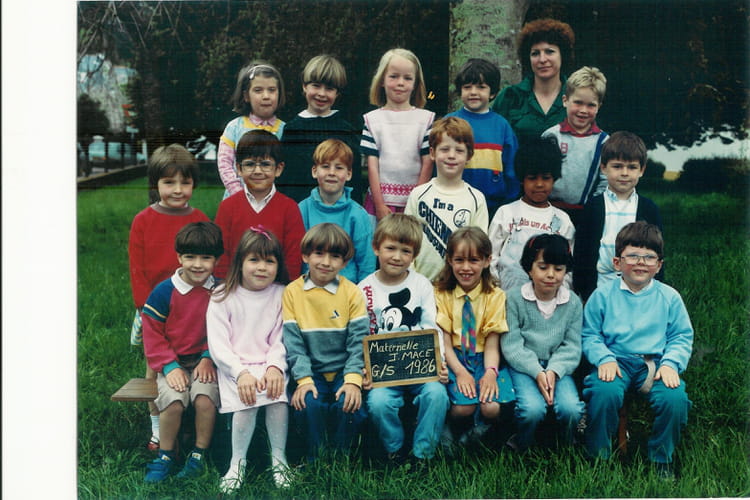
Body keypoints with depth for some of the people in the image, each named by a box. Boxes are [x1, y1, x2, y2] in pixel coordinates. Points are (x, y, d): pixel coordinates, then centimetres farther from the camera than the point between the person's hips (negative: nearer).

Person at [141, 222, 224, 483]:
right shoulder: (164, 292, -2)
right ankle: (165, 456, -2)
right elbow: (152, 334, -1)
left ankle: (199, 455, -4)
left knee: (205, 399, -27)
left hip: (205, 361, 0)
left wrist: (209, 358, -9)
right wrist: (169, 366, -11)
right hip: (172, 363, 0)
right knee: (173, 400, -27)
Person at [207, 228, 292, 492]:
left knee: (278, 397, -26)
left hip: (270, 364, 1)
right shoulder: (223, 297, 1)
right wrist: (241, 373, -17)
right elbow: (218, 344, -5)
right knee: (246, 402, -28)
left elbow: (281, 339, 2)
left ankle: (279, 459, -5)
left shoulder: (281, 295, 6)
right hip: (234, 366, -1)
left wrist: (275, 366, -17)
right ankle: (237, 464, -8)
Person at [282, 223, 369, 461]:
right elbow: (293, 341, -5)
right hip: (311, 371, 0)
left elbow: (358, 341, -6)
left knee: (350, 405, -24)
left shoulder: (352, 293, 0)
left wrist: (353, 379, -19)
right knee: (309, 404, -26)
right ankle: (315, 461, 0)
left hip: (344, 370, 0)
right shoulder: (292, 292, 0)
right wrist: (304, 379, -17)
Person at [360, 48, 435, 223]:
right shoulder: (372, 120, 5)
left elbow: (427, 164, 0)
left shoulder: (426, 119, 3)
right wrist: (379, 205, -6)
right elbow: (372, 165, 1)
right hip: (380, 201, 1)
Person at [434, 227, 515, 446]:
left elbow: (492, 342, -4)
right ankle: (453, 433, 7)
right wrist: (460, 371, -21)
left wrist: (491, 372, -23)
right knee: (463, 406, -27)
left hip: (484, 360, 1)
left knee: (492, 407, -25)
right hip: (454, 360, -1)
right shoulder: (441, 294, 0)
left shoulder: (495, 296, 2)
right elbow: (444, 342, -5)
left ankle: (477, 433, 8)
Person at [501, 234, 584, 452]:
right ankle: (522, 446, 4)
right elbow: (511, 345, -9)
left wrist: (554, 371, -17)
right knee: (533, 409, -29)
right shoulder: (515, 298, -7)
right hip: (523, 366, -2)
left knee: (571, 408, -24)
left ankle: (567, 449, 9)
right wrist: (537, 372, -20)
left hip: (558, 366, 2)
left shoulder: (573, 303, 1)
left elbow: (572, 347, 1)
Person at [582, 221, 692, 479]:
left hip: (656, 362, 2)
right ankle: (598, 457, -9)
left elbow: (682, 337, 10)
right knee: (605, 392, -32)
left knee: (675, 398, -27)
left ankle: (661, 460, 1)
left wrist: (670, 363, -8)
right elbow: (589, 335, 4)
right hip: (617, 360, -1)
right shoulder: (603, 294, 5)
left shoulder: (669, 297, 9)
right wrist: (604, 358, -13)